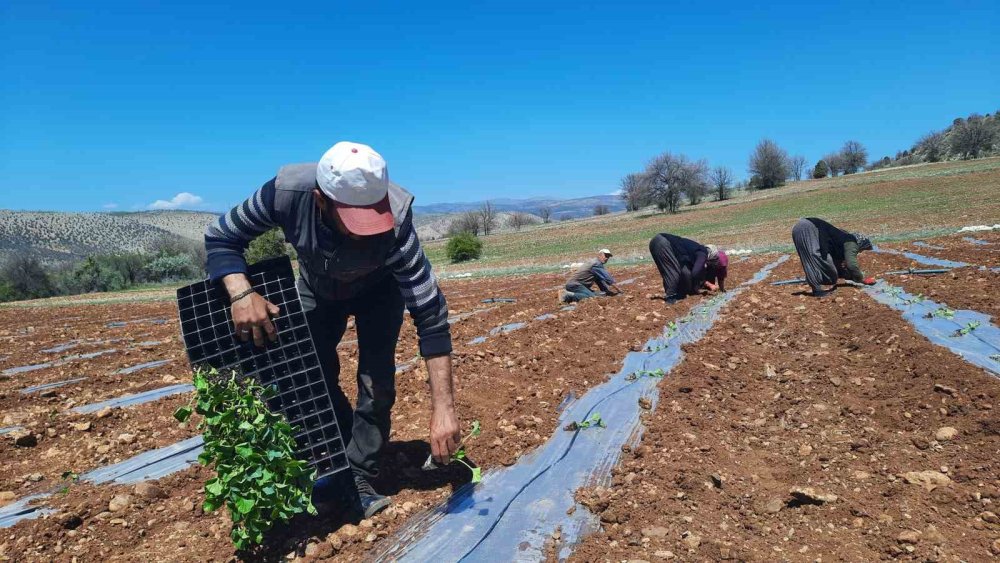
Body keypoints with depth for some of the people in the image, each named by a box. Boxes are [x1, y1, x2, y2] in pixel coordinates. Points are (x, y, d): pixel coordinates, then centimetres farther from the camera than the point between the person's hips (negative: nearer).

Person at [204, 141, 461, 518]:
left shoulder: (393, 221, -43)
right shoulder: (287, 191, -37)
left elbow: (430, 315, -41)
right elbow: (220, 237, -20)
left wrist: (443, 409, -44)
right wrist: (241, 293, -41)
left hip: (378, 290, -2)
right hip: (317, 290, 3)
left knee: (377, 382, -15)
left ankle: (359, 478, 4)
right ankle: (337, 463, 26)